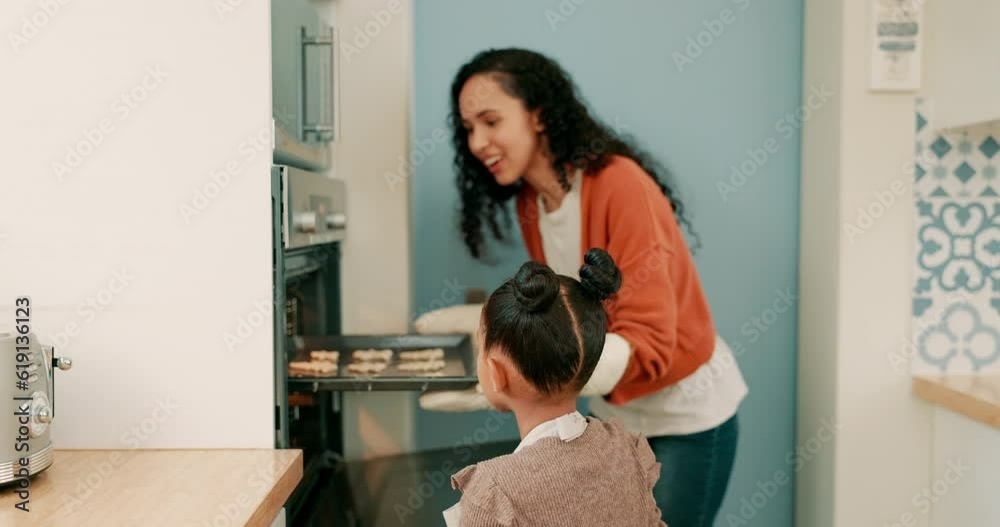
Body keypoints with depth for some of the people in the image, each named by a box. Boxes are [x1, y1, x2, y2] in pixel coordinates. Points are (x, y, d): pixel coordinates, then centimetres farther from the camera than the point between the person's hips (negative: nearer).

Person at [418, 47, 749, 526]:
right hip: (615, 411, 7)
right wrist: (467, 321, -13)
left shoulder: (620, 185, -26)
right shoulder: (528, 203, -3)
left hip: (687, 413, -6)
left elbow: (647, 343, -31)